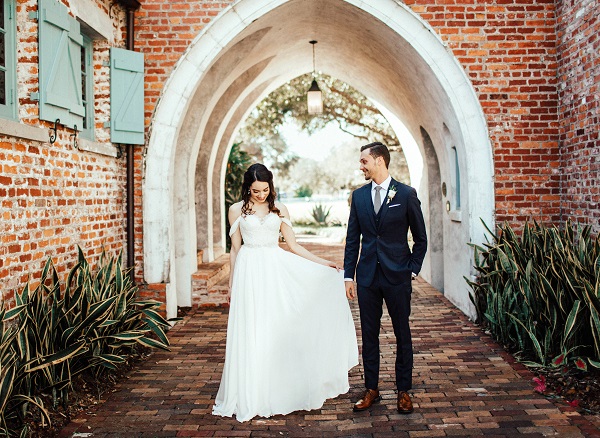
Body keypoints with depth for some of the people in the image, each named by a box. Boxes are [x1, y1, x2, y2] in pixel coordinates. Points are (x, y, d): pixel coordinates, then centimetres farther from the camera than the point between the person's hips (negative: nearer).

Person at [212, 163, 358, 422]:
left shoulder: (279, 210, 8)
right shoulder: (237, 211, 5)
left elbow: (293, 246, 9)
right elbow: (235, 248, 8)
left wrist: (323, 263, 4)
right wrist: (232, 283, 10)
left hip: (276, 272, 2)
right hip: (249, 274, -1)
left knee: (280, 330, 2)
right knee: (251, 335, 1)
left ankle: (281, 392, 17)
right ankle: (251, 397, 12)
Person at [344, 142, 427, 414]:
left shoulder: (406, 194, -4)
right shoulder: (359, 195, 7)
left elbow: (420, 238, 2)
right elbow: (352, 239, 9)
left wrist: (412, 270, -4)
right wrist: (348, 276, 5)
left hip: (397, 276, -3)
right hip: (367, 276, 3)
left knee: (402, 334, 7)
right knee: (369, 334, 9)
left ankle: (404, 391, 21)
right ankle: (371, 389, 22)